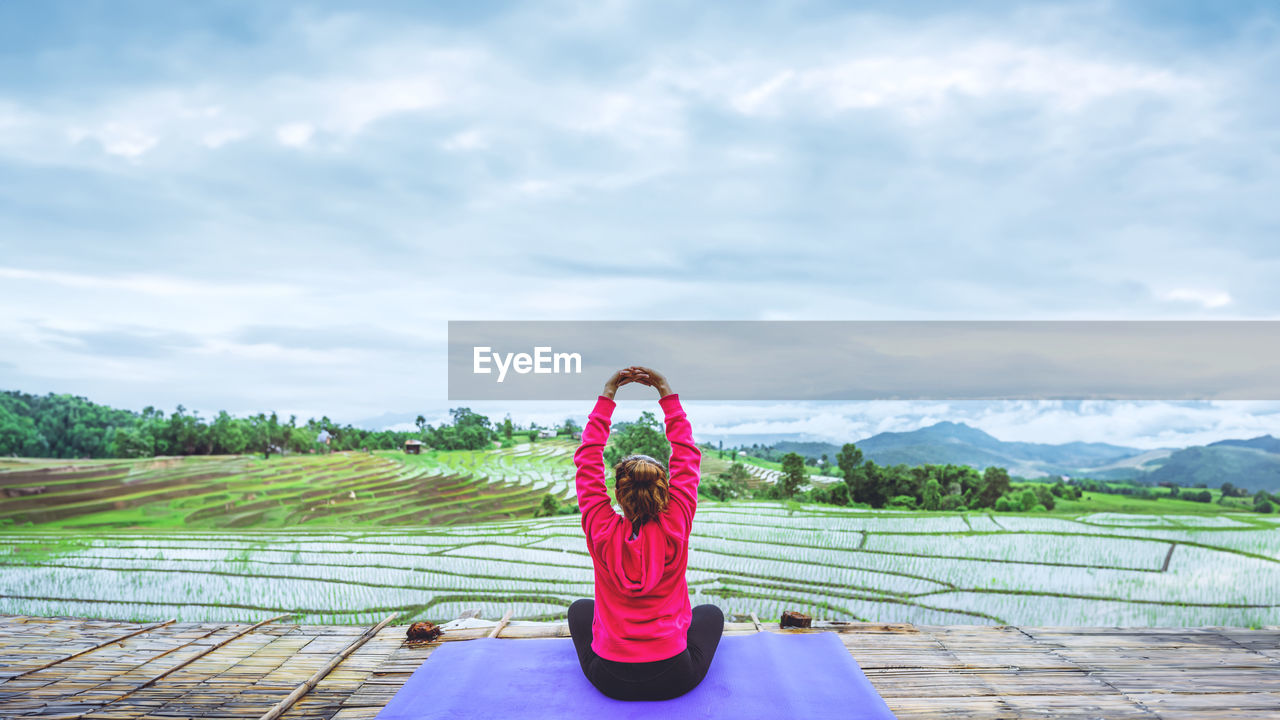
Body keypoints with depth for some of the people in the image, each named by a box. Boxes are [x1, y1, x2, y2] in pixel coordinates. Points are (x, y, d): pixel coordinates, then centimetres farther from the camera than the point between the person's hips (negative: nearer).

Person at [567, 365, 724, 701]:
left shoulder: (602, 532, -16)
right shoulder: (674, 529, -17)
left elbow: (588, 458, -7)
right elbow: (687, 456, -8)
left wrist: (607, 396, -5)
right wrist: (666, 393, -5)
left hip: (610, 681, 1)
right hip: (674, 680, -1)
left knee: (580, 608, 32)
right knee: (711, 613, 31)